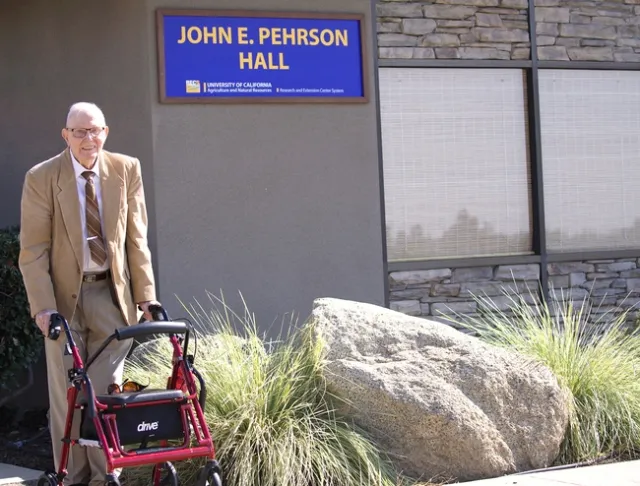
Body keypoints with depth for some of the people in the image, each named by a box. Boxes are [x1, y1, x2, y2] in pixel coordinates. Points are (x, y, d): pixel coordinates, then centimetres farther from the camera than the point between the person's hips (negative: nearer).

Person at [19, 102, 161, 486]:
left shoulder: (127, 170, 0)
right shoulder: (42, 178, -7)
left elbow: (137, 239, 4)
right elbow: (33, 249, -7)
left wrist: (145, 294, -2)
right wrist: (43, 306, -16)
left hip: (112, 295, 1)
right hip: (65, 296, -1)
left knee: (108, 392, 4)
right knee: (68, 395, 5)